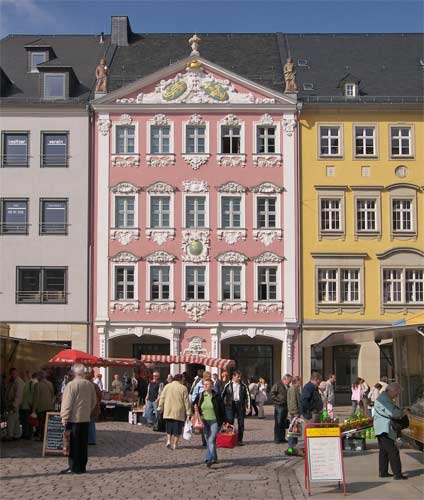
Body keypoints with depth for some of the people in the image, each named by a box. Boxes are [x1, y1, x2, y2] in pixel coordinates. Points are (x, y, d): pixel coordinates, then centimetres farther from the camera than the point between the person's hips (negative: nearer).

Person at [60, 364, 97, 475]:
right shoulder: (90, 384, 3)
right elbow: (94, 401, 13)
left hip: (74, 419, -5)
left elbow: (67, 403, -14)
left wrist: (64, 418, -7)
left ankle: (73, 467, 1)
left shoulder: (71, 385, -14)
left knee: (73, 444, 0)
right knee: (83, 444, 9)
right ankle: (82, 467, 14)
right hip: (86, 419, 5)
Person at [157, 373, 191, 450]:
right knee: (177, 429, 4)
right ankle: (174, 444, 4)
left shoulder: (167, 386, 5)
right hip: (179, 412, -3)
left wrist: (160, 408, 16)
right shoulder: (183, 388, -4)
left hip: (168, 412, 3)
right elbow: (186, 401, -4)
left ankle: (168, 441, 1)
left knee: (169, 427, 16)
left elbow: (162, 398, 7)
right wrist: (188, 412, 1)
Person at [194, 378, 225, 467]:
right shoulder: (200, 396, 5)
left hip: (215, 421, -5)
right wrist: (195, 408, -6)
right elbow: (195, 405, 17)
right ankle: (214, 458, 26)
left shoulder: (216, 396, -5)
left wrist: (222, 421, -5)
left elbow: (222, 409, -2)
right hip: (204, 421, 5)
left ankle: (209, 459, -18)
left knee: (211, 440, -15)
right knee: (208, 441, 11)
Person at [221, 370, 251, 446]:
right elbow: (222, 395, 7)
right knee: (230, 422, -4)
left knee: (241, 423, 3)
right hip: (230, 405, -1)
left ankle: (240, 440, 11)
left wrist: (248, 406, -2)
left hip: (240, 405, 1)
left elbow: (247, 396, 6)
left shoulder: (244, 386, 6)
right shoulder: (228, 385, 3)